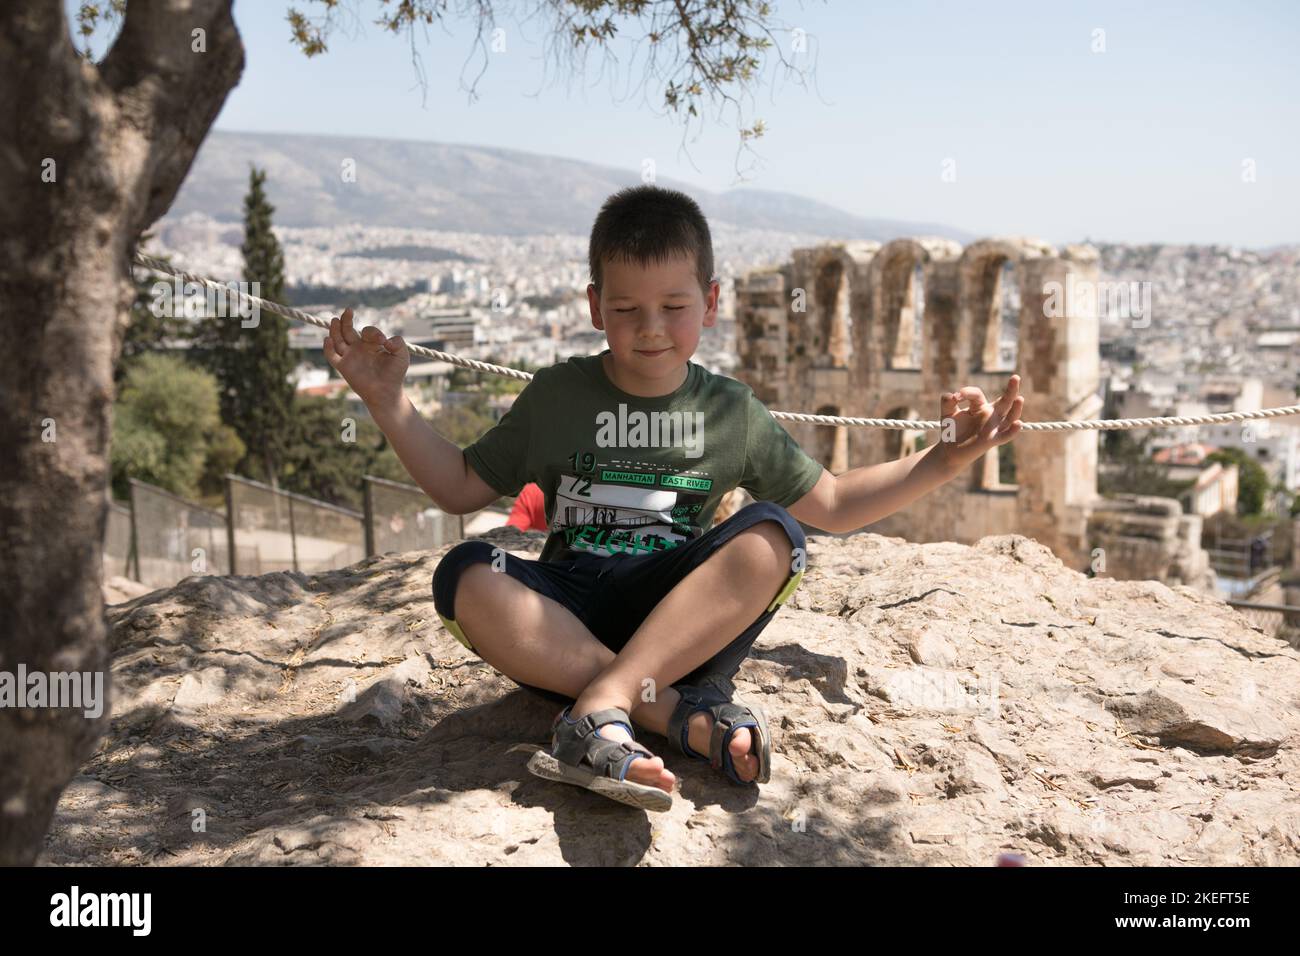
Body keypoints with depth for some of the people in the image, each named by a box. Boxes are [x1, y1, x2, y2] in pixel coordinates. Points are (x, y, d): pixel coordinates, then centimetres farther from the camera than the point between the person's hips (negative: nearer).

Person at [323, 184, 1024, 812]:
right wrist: (388, 402, 2)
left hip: (687, 621, 0)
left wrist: (942, 461, 5)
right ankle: (688, 716, -35)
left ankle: (603, 707, -37)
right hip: (568, 619, 0)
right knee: (464, 577, -30)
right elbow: (460, 488, 12)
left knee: (771, 535, -27)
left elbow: (833, 505, 15)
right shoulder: (555, 396, 7)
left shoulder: (732, 412, 8)